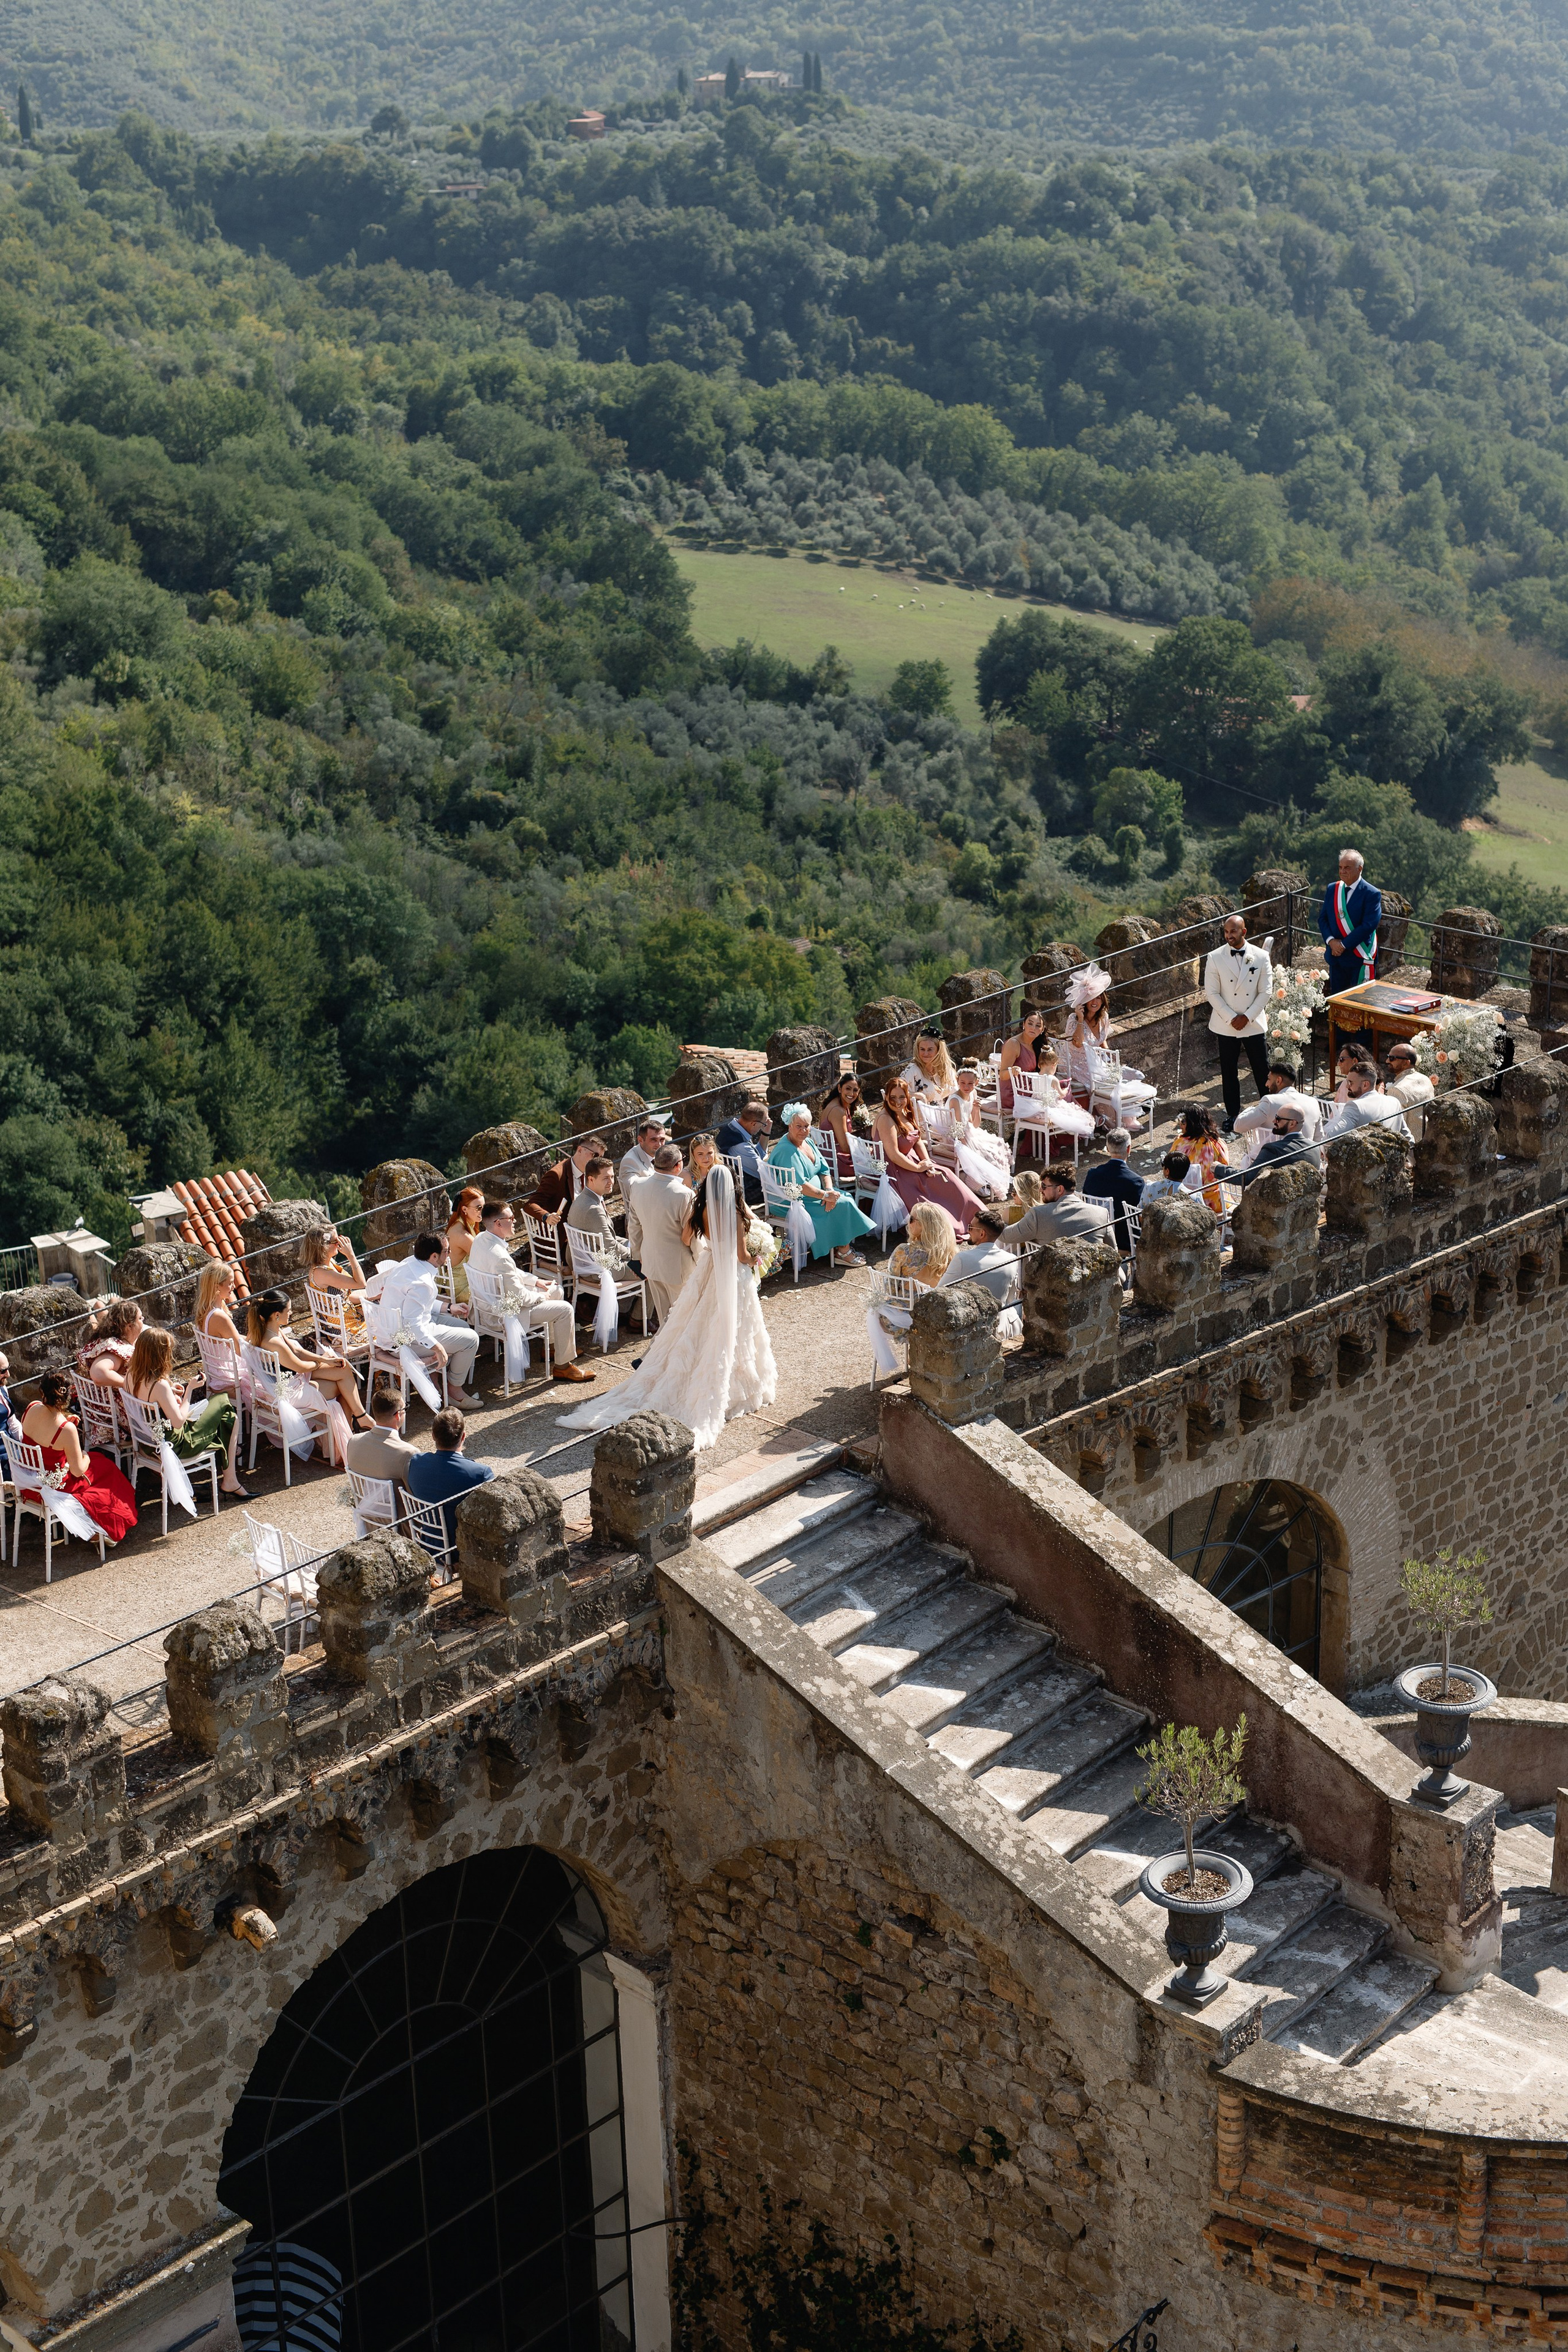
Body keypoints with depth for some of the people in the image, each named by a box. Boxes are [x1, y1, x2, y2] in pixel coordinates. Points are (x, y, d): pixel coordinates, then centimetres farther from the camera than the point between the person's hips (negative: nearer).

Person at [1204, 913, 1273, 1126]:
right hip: (1226, 1025, 0)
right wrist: (1231, 1018, -12)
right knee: (1229, 1072, 8)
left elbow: (1266, 991, -2)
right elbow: (1212, 993, -5)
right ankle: (1232, 1115, 19)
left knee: (1262, 1069, 6)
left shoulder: (1261, 957, -3)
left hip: (1254, 1023, 0)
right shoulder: (1215, 958, -5)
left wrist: (1247, 1017, -10)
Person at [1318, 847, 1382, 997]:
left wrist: (1344, 944, -18)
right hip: (1336, 956, 5)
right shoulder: (1332, 889, 9)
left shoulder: (1372, 894, -10)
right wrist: (1330, 940, -10)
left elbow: (1369, 925, -17)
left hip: (1360, 960, -5)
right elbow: (1322, 918, 8)